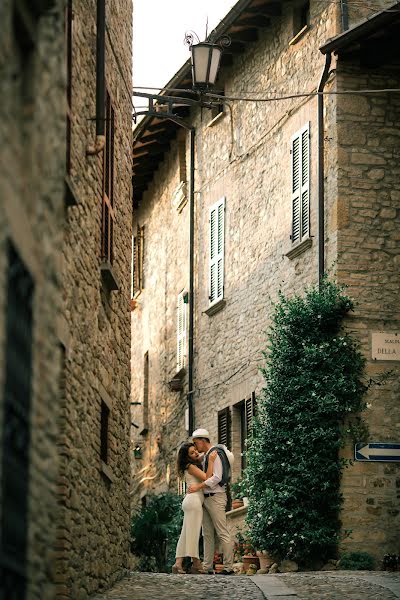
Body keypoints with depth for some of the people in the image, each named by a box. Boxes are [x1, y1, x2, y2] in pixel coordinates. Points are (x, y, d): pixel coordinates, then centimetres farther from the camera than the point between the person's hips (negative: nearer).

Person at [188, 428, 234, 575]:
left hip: (215, 497, -10)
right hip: (206, 497, 10)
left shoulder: (214, 454, -11)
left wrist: (198, 486, -21)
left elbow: (217, 477, -21)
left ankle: (229, 567, -9)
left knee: (222, 533, -9)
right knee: (207, 534, 8)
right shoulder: (205, 456, 17)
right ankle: (207, 567, 8)